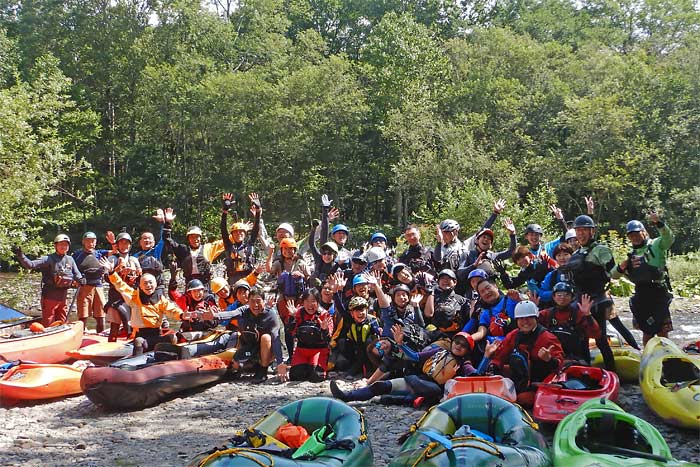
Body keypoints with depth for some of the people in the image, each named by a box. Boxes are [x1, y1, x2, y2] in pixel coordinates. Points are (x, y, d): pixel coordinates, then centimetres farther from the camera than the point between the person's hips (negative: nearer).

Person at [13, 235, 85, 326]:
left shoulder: (70, 259, 7)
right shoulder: (48, 259, -9)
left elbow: (76, 273, 15)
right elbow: (30, 264, -19)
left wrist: (80, 279, -7)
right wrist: (20, 255, -34)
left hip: (63, 298, 5)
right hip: (50, 297, -5)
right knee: (48, 325, 0)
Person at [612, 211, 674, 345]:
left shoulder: (656, 245, 4)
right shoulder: (631, 255, 18)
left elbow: (669, 238, -20)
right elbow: (614, 275, 17)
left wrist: (658, 223, -33)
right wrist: (621, 267, -5)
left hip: (658, 292, -5)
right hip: (641, 295, 5)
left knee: (662, 330, -4)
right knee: (647, 331, 13)